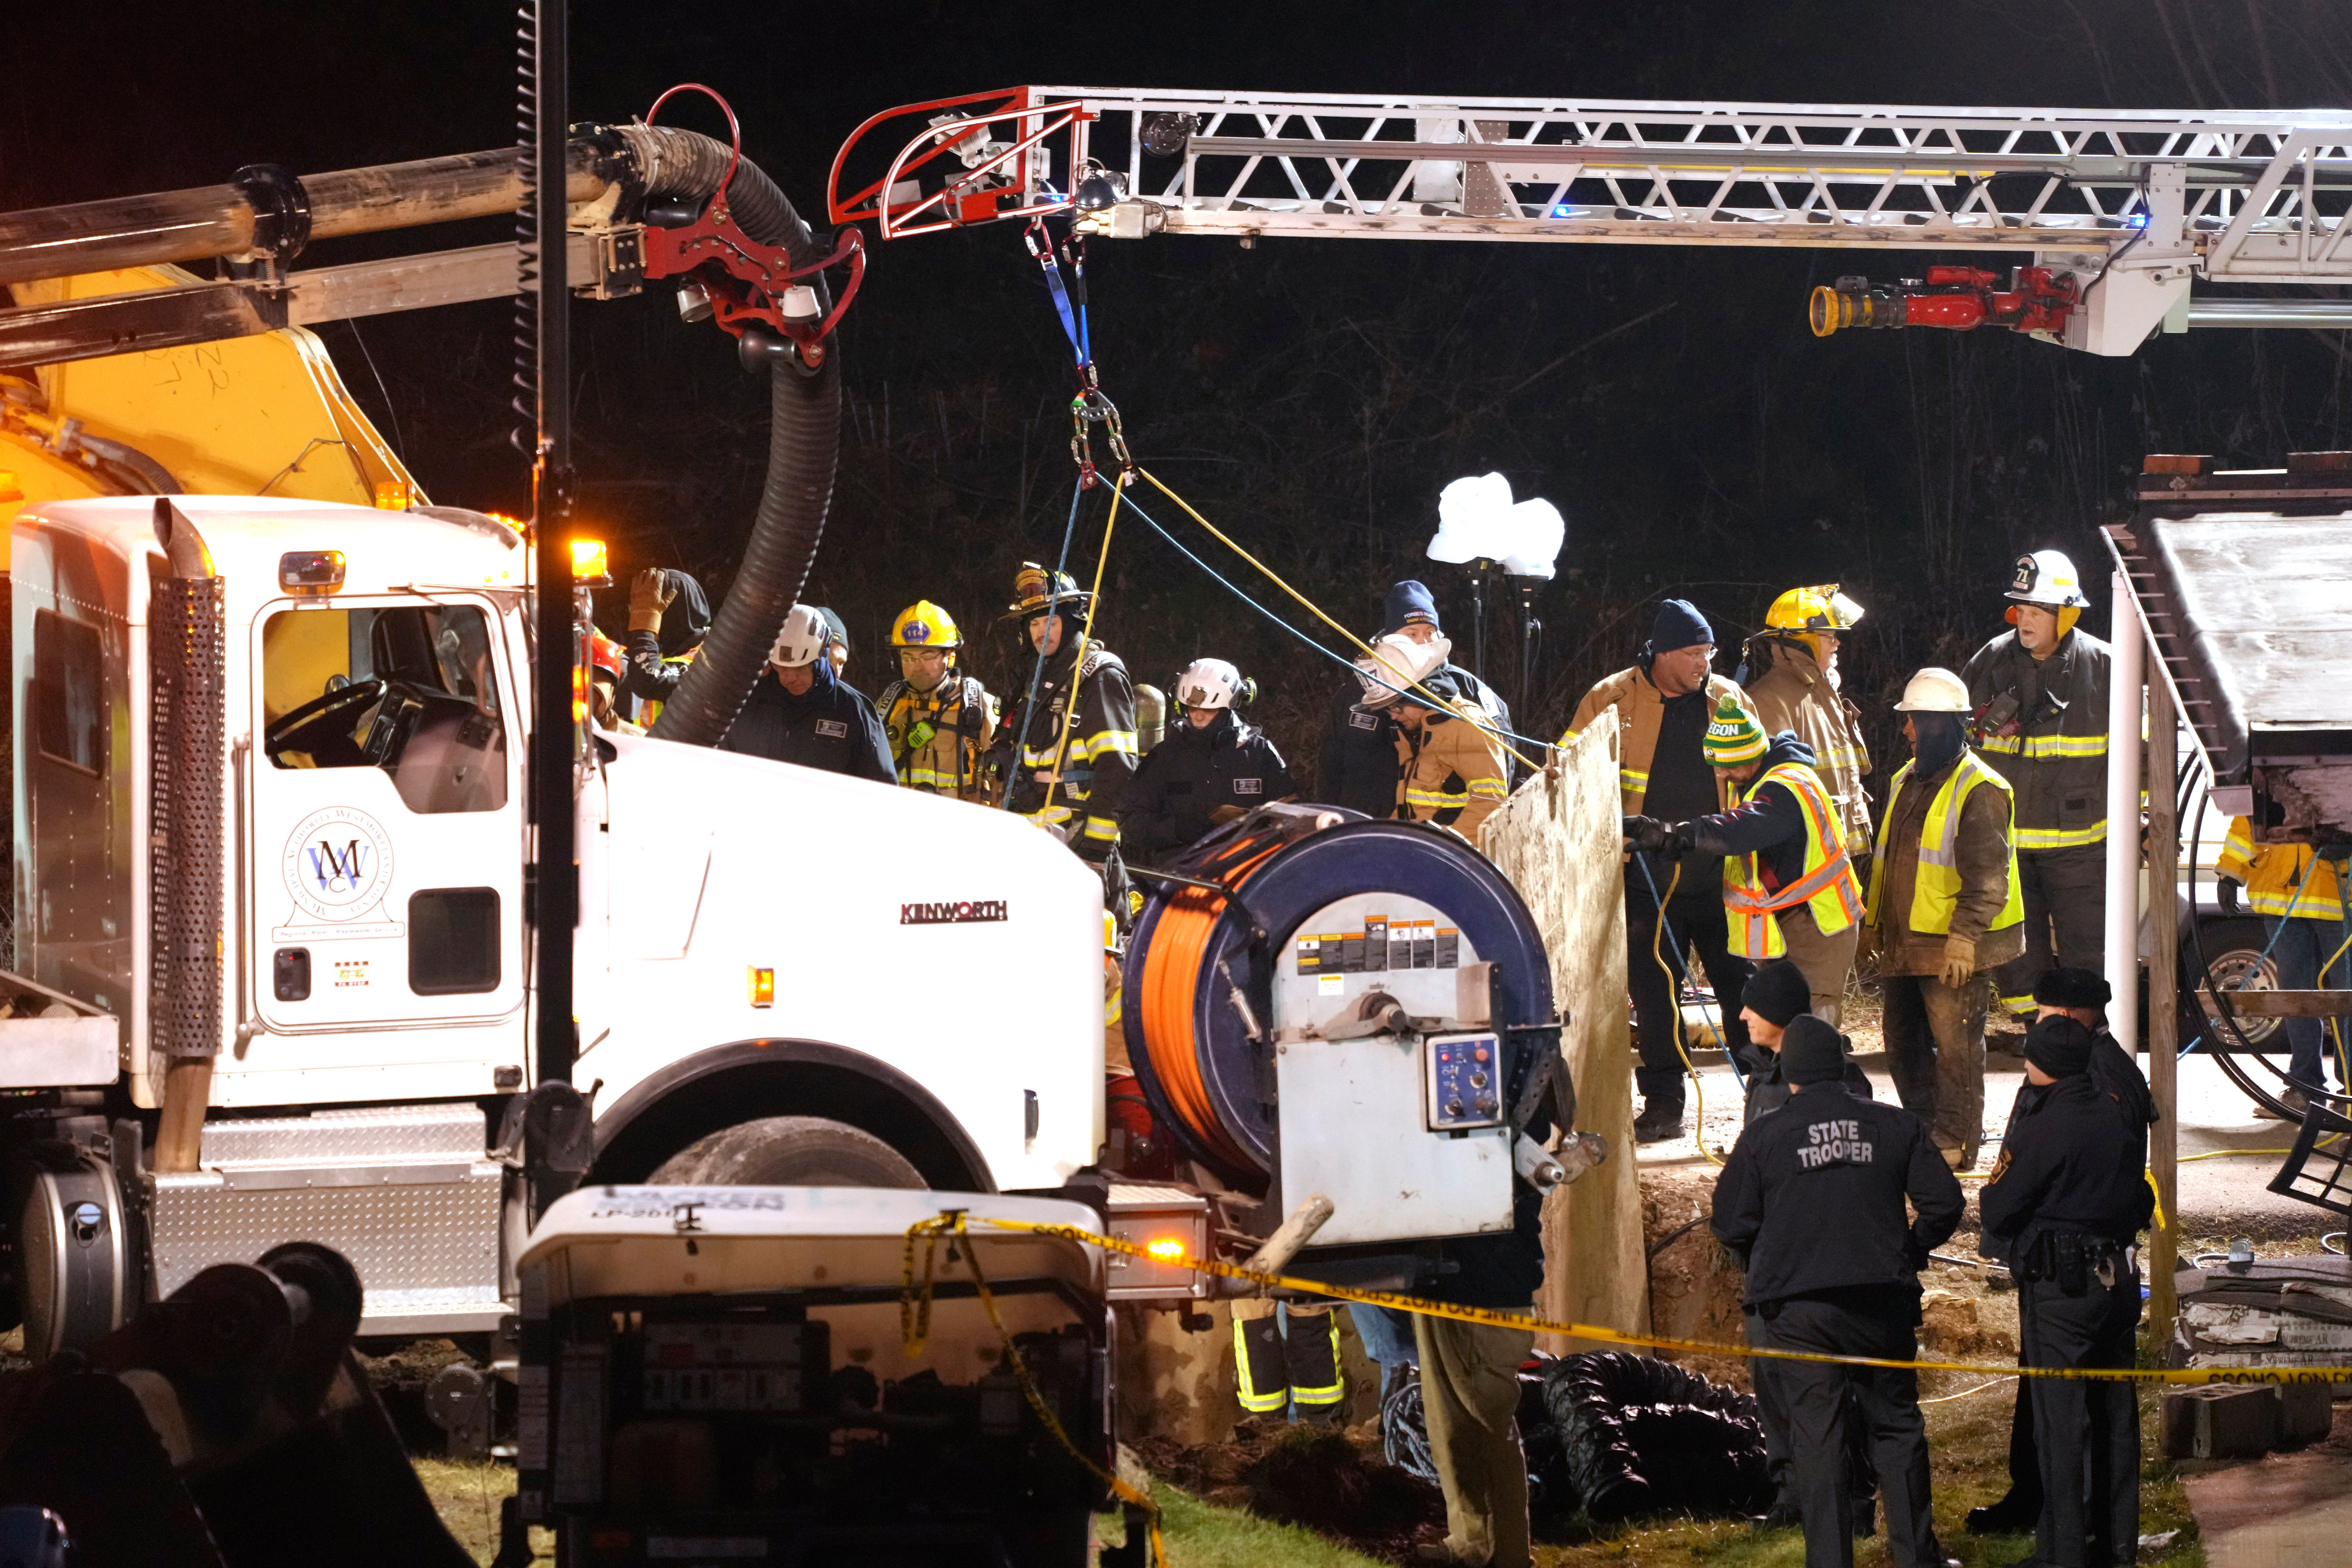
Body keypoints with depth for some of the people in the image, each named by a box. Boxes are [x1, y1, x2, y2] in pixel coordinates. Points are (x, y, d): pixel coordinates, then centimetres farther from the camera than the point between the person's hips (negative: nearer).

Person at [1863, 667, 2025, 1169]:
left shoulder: (1978, 789, -13)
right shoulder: (1906, 781, 15)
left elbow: (1987, 876, -17)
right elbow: (1885, 860, 24)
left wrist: (1964, 937, -23)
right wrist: (1872, 923, 22)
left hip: (1951, 945, -9)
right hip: (1903, 943, 9)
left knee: (1955, 1045, -4)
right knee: (1904, 1043, 15)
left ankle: (1957, 1144, 3)